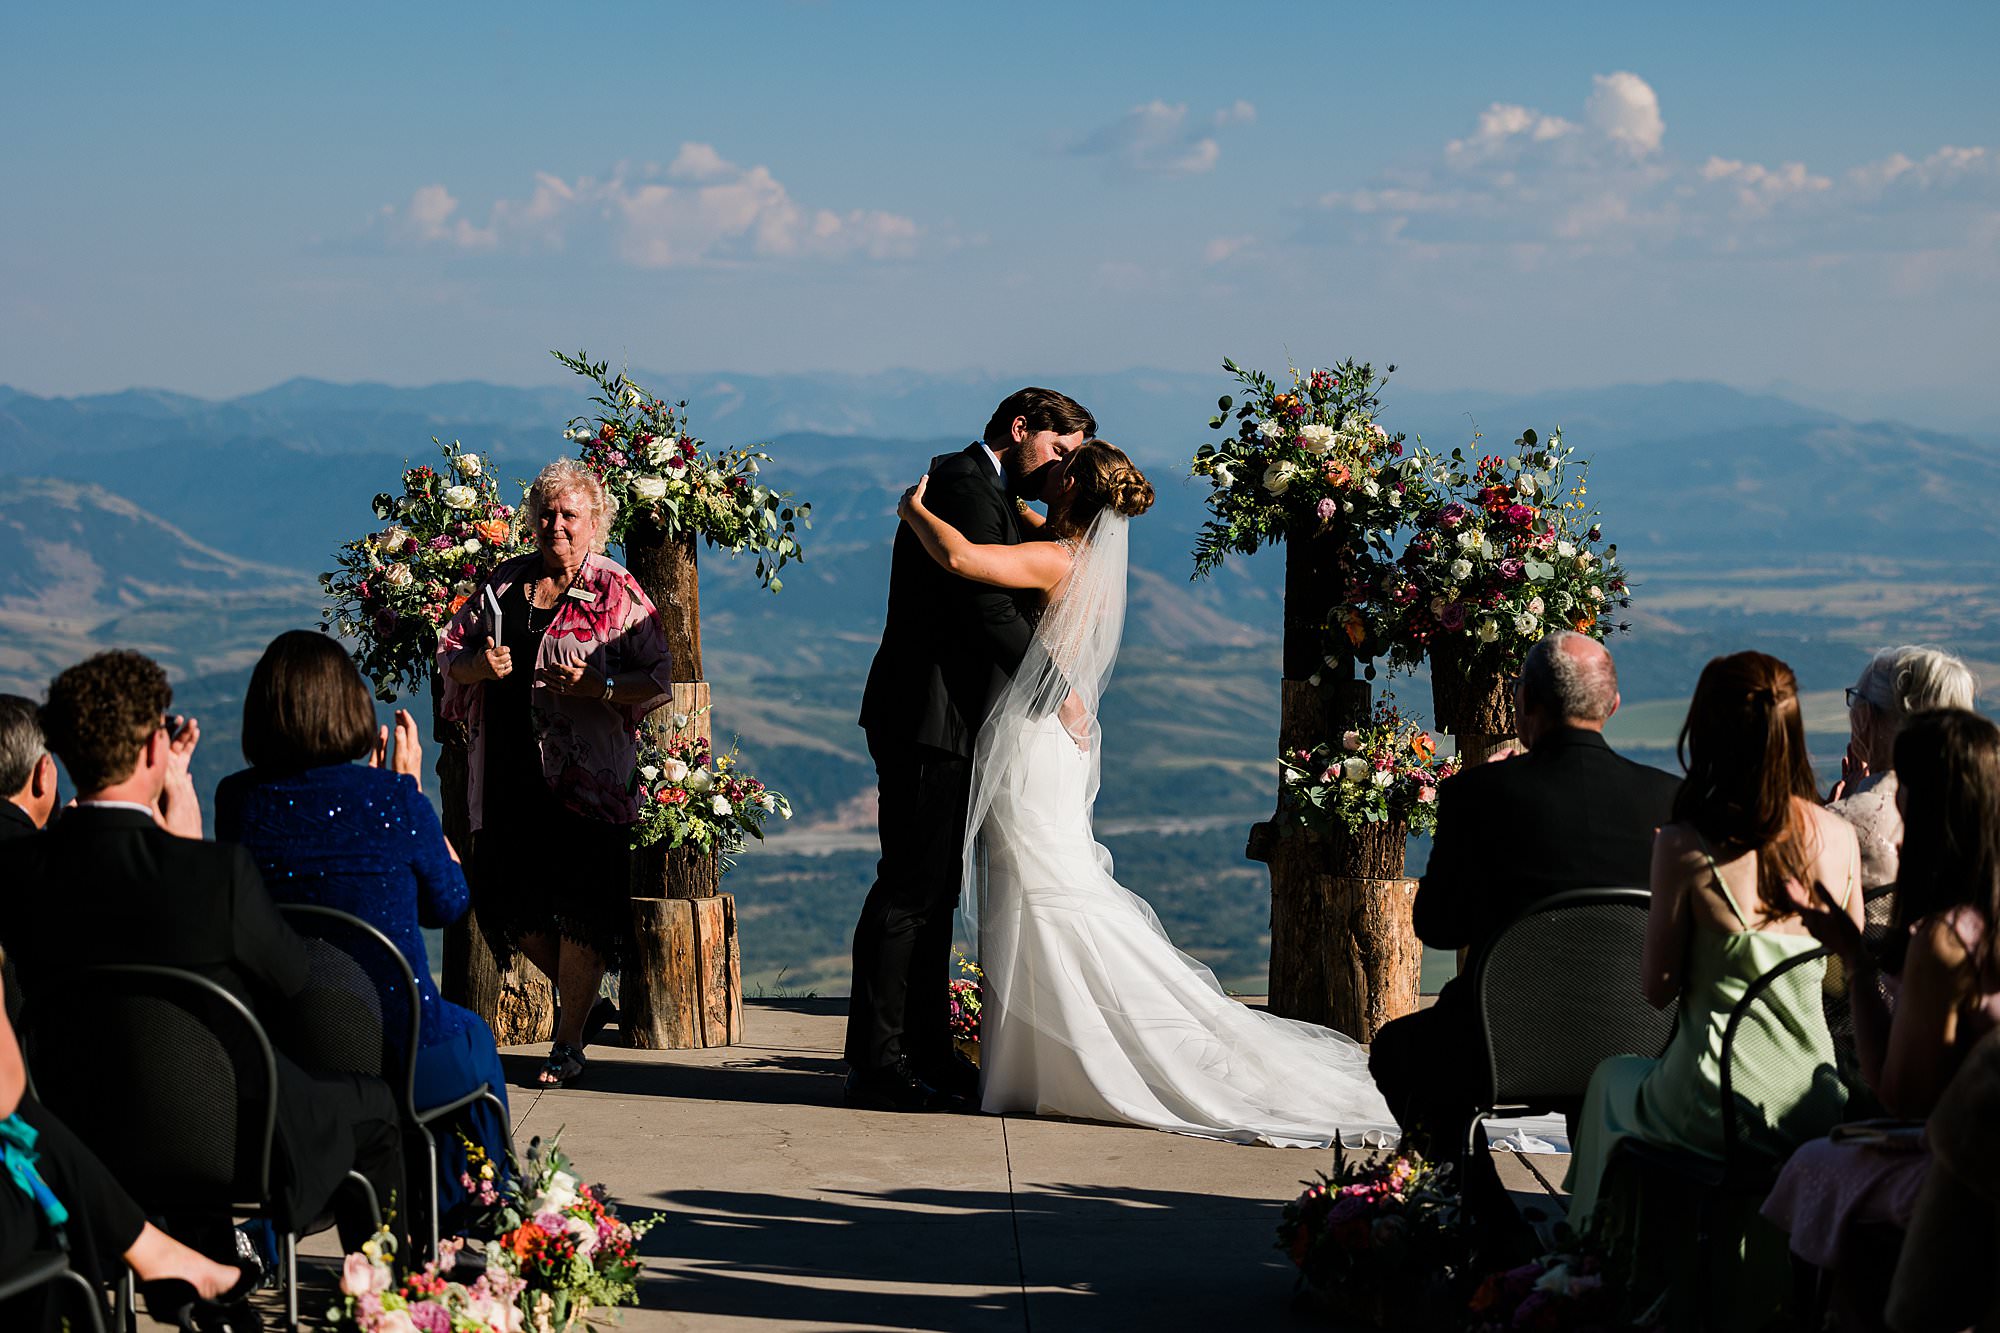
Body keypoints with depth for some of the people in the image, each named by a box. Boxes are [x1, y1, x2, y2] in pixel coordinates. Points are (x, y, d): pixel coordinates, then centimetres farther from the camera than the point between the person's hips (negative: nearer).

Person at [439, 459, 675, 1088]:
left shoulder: (618, 593, 0)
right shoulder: (504, 583, 13)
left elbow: (658, 680, -4)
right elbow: (450, 654, 17)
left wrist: (598, 685, -20)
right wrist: (479, 664, -5)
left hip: (585, 774, -5)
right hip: (506, 771, 5)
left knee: (579, 906, -4)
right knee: (509, 900, 5)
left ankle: (569, 1042, 8)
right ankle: (585, 999, 28)